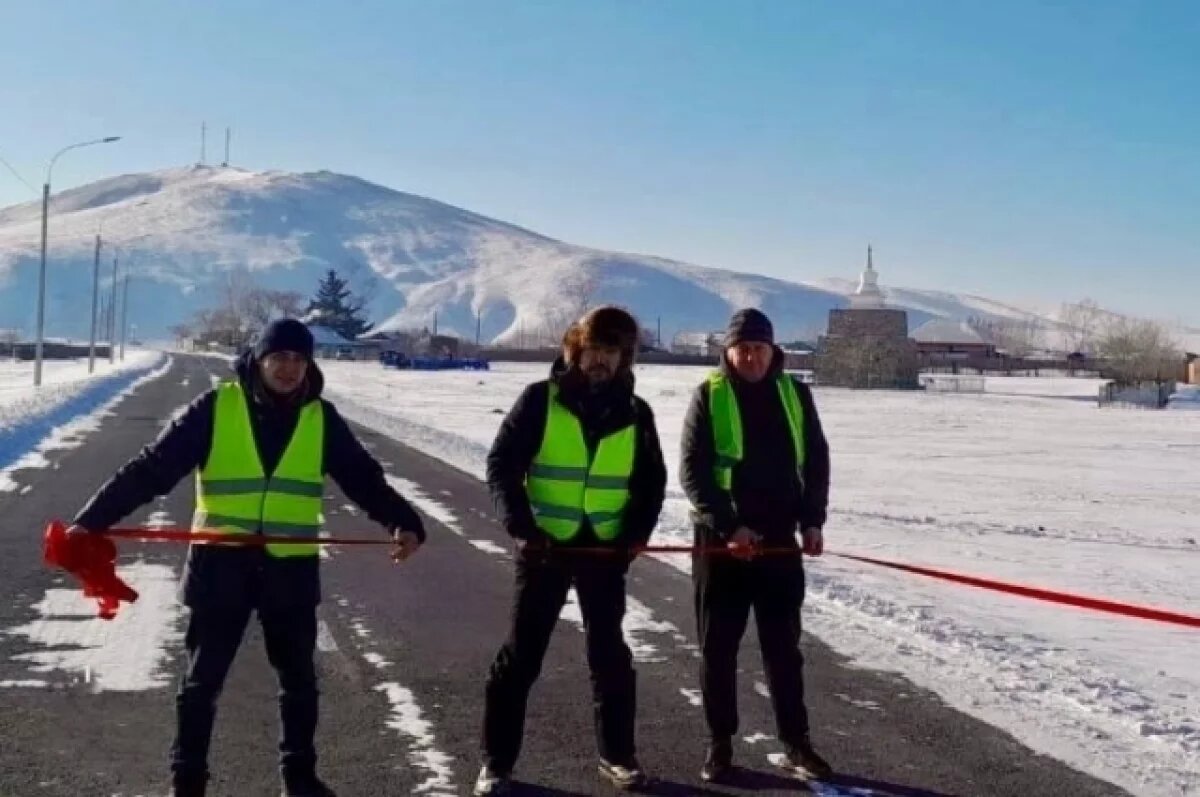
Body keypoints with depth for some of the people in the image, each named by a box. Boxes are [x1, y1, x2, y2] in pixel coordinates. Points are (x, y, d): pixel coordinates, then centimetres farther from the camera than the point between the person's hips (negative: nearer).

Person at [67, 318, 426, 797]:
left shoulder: (321, 419, 0)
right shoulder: (216, 408, -7)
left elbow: (363, 478, 0)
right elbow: (152, 468, -8)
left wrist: (403, 522, -17)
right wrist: (92, 520, -13)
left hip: (291, 570, 2)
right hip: (220, 566, -2)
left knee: (299, 680, 14)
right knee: (202, 680, 8)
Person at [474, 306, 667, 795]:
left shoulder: (635, 413, 3)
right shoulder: (540, 399, -6)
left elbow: (651, 482, 10)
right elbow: (501, 466, -7)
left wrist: (636, 534, -5)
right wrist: (520, 526, -17)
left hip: (605, 549, 2)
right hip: (545, 546, -2)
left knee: (610, 653, 10)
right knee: (521, 654, 2)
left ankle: (616, 754, 25)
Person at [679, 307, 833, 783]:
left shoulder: (794, 395, 5)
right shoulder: (709, 397, -4)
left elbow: (816, 461, 10)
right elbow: (692, 472, -8)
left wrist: (811, 521, -3)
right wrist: (728, 526, -17)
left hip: (780, 539, 2)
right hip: (720, 539, -2)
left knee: (784, 645, 8)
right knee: (718, 646, 5)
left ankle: (795, 743, 16)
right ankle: (720, 744, 15)